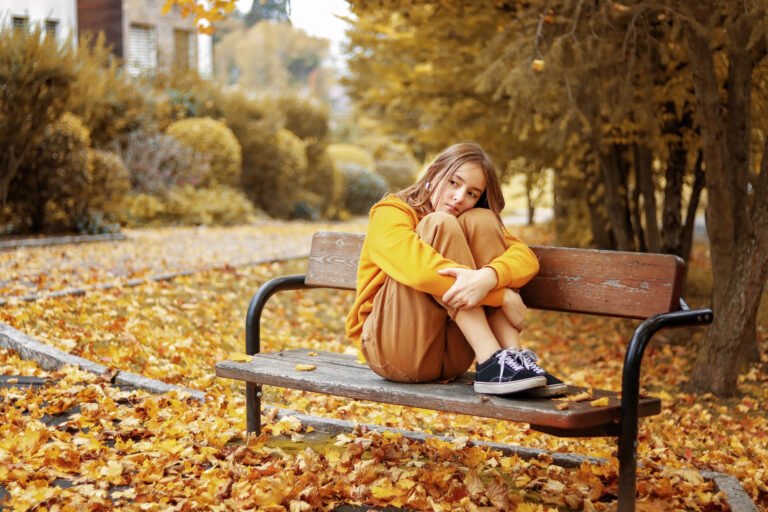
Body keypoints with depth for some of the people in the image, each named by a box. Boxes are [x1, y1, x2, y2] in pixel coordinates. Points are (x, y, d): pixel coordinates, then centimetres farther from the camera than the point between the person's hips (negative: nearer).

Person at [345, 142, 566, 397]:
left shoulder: (471, 226, 15)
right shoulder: (389, 213, -2)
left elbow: (526, 256, -6)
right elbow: (417, 267, -24)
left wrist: (489, 277, -30)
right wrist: (503, 296, -29)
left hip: (451, 355, 5)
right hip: (392, 345, -4)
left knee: (480, 220, -10)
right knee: (440, 225, -20)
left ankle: (512, 356, -23)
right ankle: (491, 362, -30)